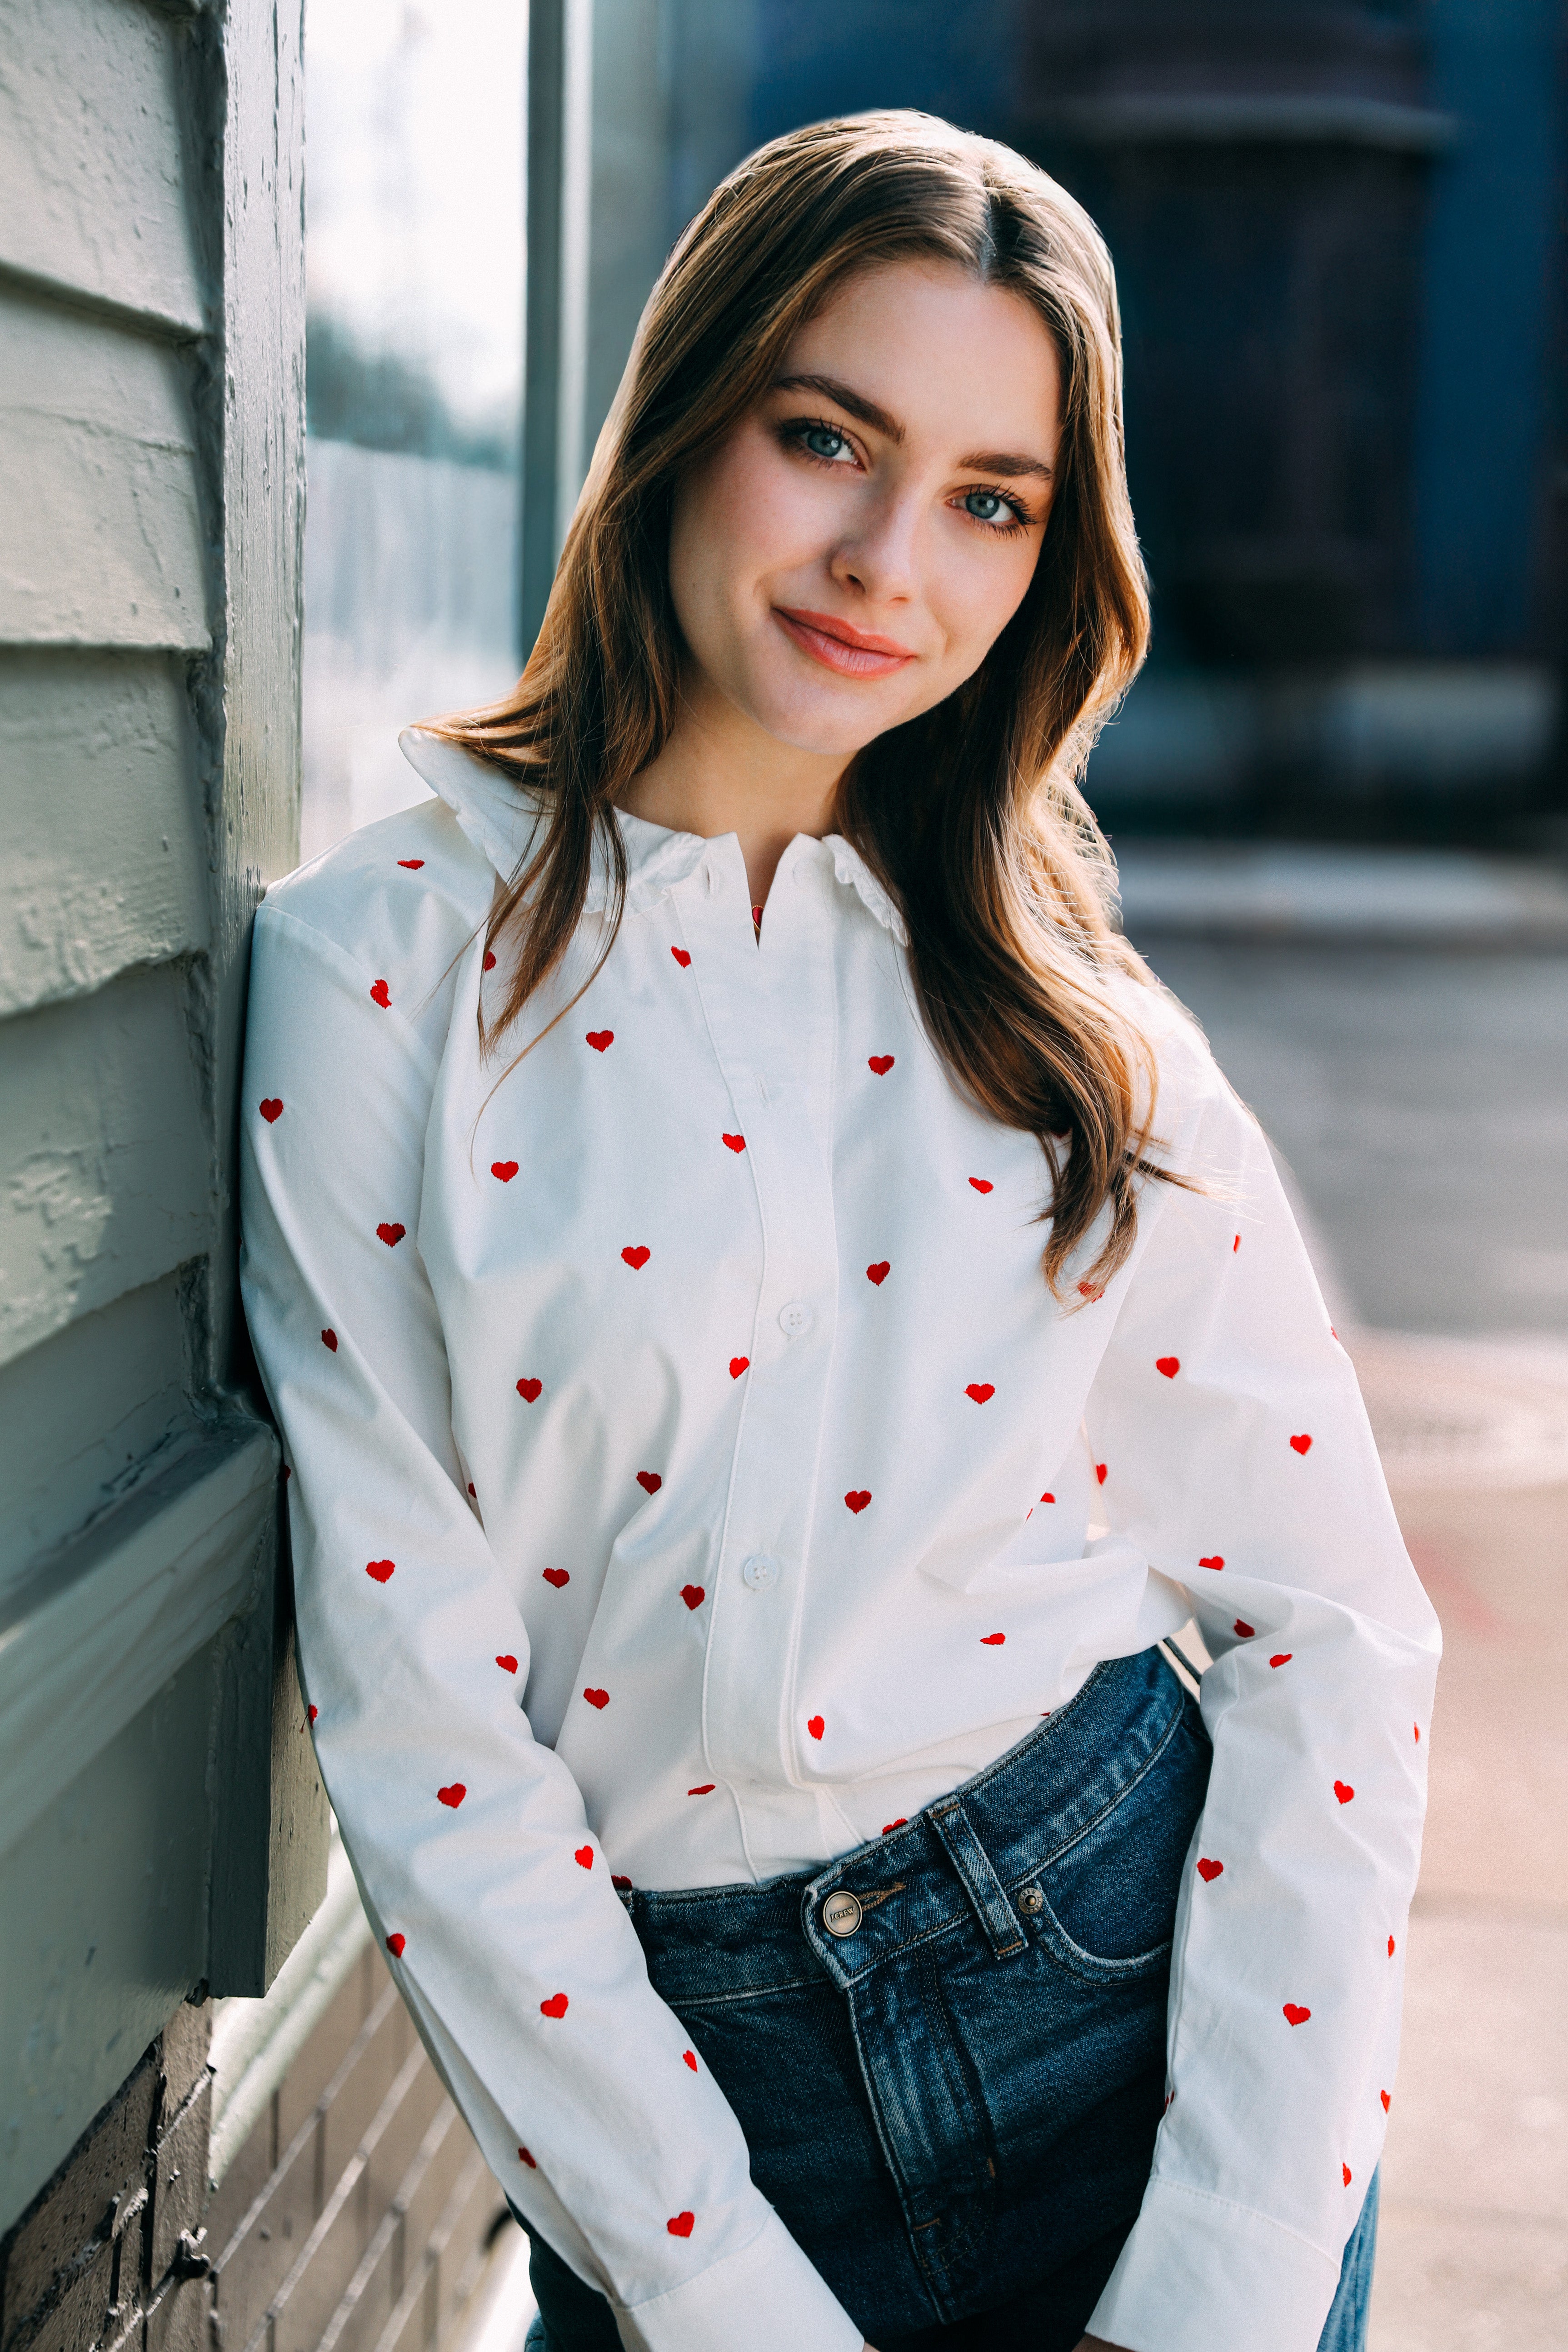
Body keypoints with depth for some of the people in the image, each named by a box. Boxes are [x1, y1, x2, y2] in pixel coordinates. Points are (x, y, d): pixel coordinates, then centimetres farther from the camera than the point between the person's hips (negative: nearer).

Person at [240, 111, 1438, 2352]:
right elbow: (414, 1719, -10)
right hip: (684, 2074, -1)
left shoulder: (1072, 1017, -1)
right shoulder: (380, 967, -9)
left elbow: (1335, 1629, -3)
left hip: (1147, 1960, 2)